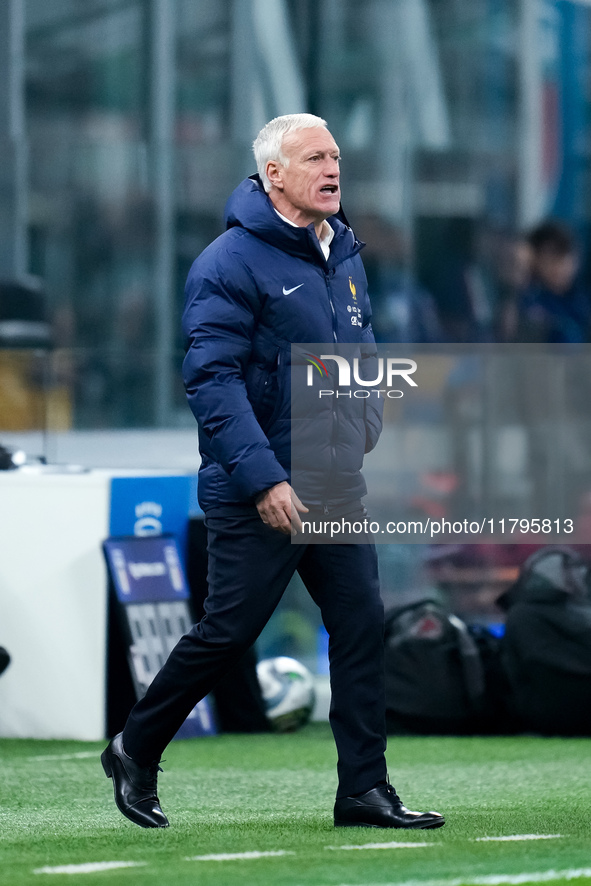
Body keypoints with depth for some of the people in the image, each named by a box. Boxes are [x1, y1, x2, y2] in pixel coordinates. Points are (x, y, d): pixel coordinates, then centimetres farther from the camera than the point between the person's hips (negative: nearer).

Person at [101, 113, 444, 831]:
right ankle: (135, 753, 18)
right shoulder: (231, 263, -14)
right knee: (228, 631, -2)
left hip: (336, 488, 7)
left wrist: (365, 419, 9)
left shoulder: (343, 252, 11)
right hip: (257, 497, -7)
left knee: (361, 624, 1)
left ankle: (364, 791, 5)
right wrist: (262, 477, -24)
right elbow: (212, 378, -19)